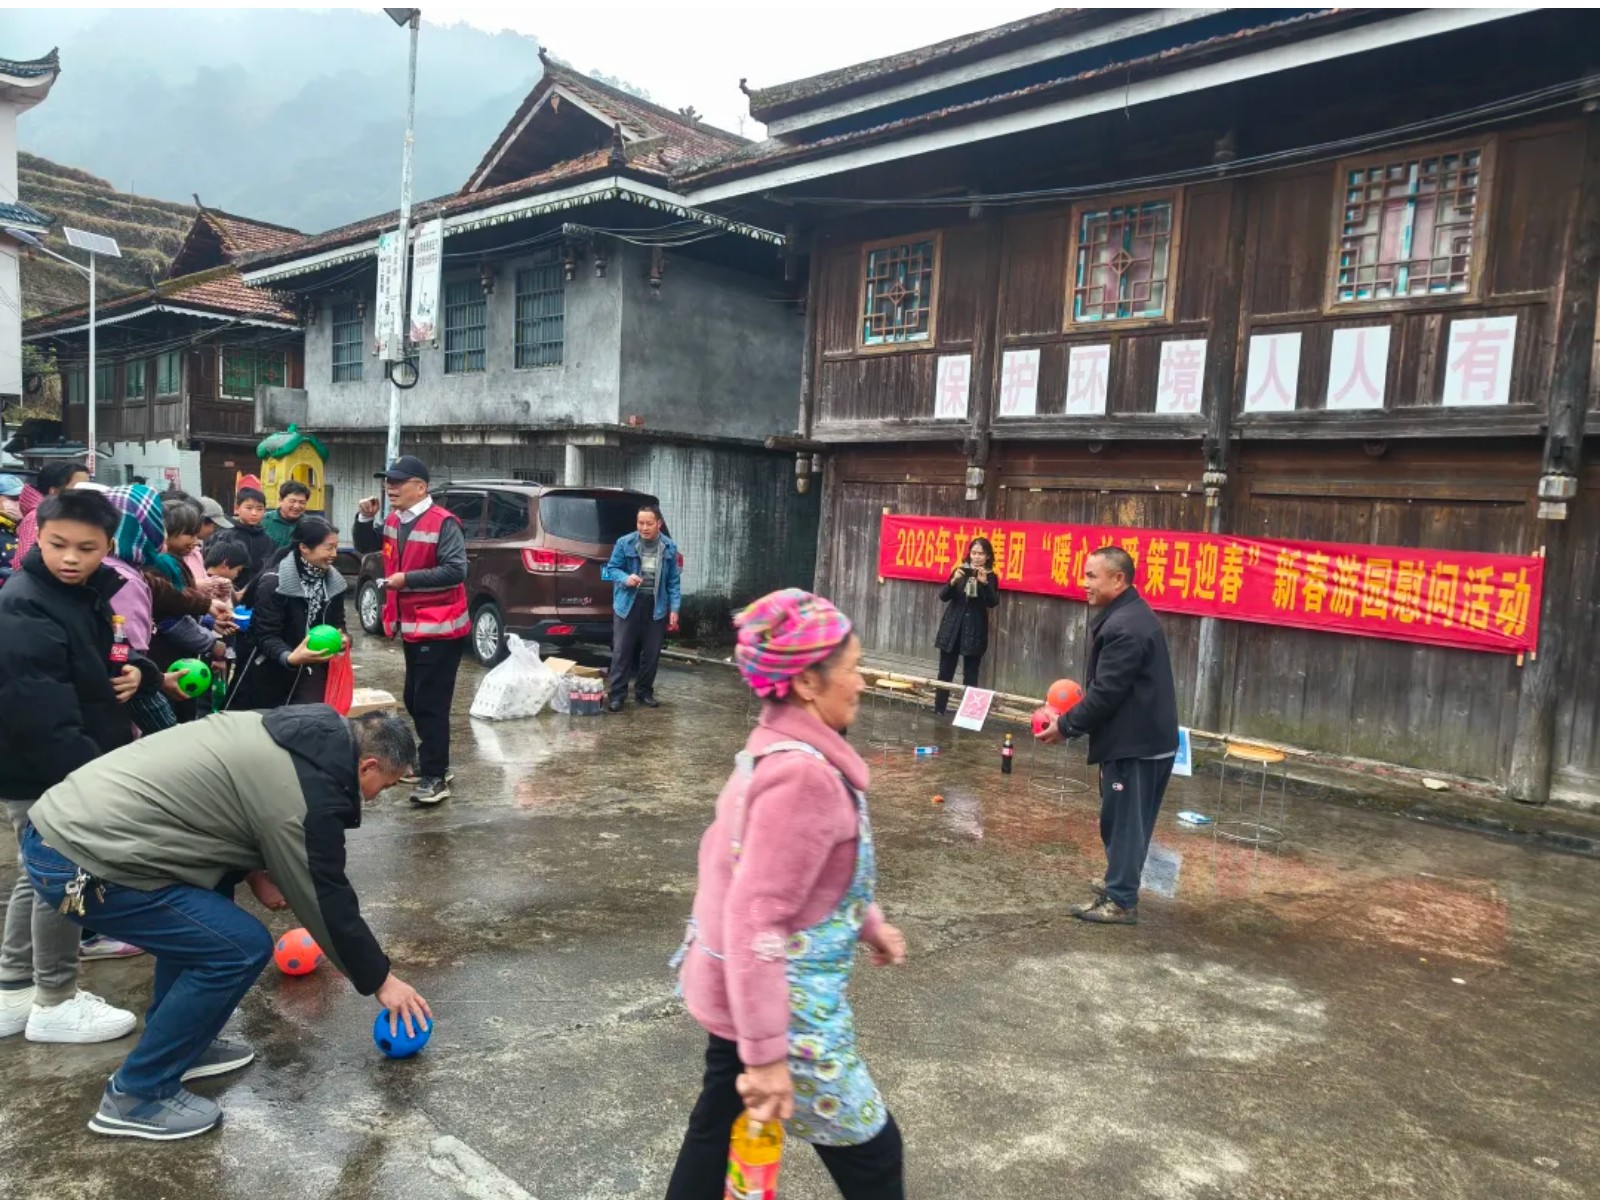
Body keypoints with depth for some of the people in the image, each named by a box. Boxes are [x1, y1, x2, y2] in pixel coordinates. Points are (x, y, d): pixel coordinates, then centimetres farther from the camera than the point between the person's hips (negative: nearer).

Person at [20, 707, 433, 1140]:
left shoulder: (282, 733, 11)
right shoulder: (305, 799, -14)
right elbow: (327, 900, -4)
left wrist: (261, 874, 27)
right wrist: (380, 980, 10)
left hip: (58, 822, 10)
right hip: (79, 863, -10)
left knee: (200, 914, 25)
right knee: (241, 947, -7)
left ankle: (176, 1043, 32)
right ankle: (137, 1095, 7)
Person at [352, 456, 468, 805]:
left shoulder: (443, 523, -18)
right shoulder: (394, 521, 10)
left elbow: (456, 570, -25)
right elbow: (365, 548, 23)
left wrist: (407, 578, -24)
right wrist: (365, 518, 4)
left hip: (439, 629, -10)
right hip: (411, 628, 10)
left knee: (430, 705, -7)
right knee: (414, 701, 18)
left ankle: (435, 777, 0)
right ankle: (435, 763, 31)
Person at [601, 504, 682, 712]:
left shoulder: (669, 547, 1)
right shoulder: (624, 543, -6)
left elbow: (674, 581, 4)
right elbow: (611, 569, 1)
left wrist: (674, 609, -2)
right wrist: (626, 578, -20)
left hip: (656, 606, 2)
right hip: (628, 604, -2)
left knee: (652, 653, 9)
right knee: (622, 651, -1)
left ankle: (645, 692, 23)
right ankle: (617, 695, 7)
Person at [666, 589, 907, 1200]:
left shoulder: (778, 748, 2)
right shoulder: (803, 773, -28)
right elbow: (756, 920, -29)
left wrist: (868, 922, 20)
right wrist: (768, 1052, -26)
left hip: (738, 988, 9)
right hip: (780, 1003, -9)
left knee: (718, 1125, 23)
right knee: (870, 1150, 10)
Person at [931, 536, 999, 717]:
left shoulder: (991, 577, 0)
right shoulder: (960, 570, 3)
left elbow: (993, 602, -13)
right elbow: (943, 596, -2)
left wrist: (985, 583, -28)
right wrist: (953, 581, -20)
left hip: (975, 630, -1)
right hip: (952, 627, 2)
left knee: (970, 675, 1)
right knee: (945, 671, 6)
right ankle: (938, 710, 15)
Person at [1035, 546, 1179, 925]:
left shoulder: (1123, 627, -22)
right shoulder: (1130, 615, 12)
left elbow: (1106, 693, -22)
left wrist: (1065, 726, -12)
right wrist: (1074, 718, 14)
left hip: (1135, 742, -10)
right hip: (1145, 736, 10)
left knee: (1123, 820, -1)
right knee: (1126, 820, 20)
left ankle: (1120, 901, 8)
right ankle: (1120, 884, 32)